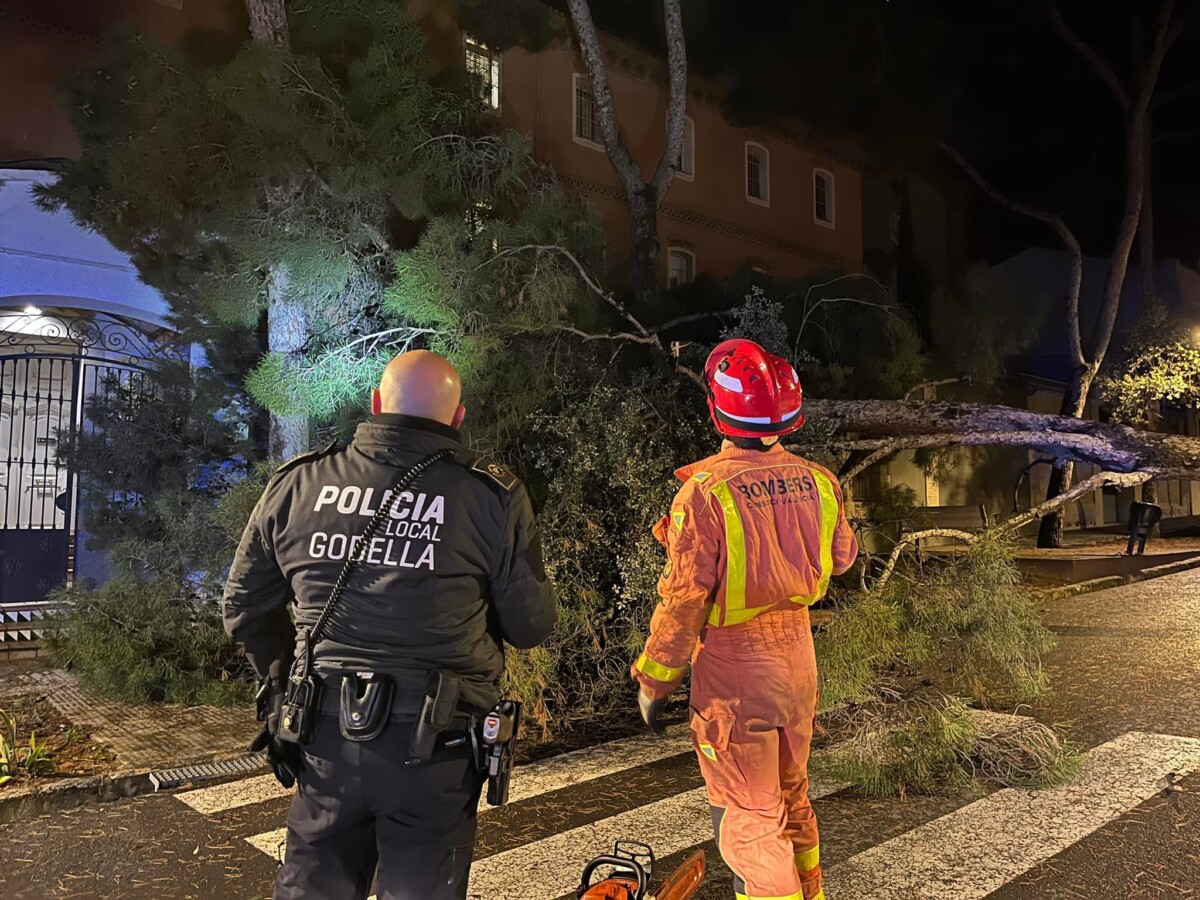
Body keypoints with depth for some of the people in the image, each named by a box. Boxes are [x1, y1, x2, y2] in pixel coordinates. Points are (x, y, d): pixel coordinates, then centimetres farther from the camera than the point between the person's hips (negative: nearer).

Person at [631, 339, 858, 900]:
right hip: (798, 655, 7)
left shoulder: (705, 491, -23)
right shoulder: (817, 481, -6)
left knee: (748, 817, 6)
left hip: (734, 669, -6)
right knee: (790, 793, 26)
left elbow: (684, 598, -19)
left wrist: (654, 681, -7)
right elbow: (841, 559, 12)